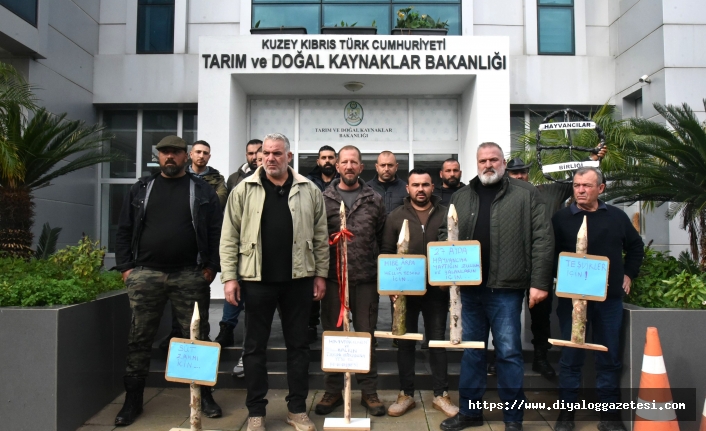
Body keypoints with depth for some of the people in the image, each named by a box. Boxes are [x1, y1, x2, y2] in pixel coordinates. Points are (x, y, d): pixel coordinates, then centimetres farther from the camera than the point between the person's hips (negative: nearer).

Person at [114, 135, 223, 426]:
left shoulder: (202, 191, 6)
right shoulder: (141, 189, 11)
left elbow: (217, 231, 2)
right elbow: (124, 230, 11)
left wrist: (211, 266, -6)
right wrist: (125, 267, 2)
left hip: (190, 276, -1)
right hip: (145, 274, 2)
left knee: (197, 337, 5)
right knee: (139, 339, 7)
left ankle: (204, 394, 19)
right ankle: (133, 399, 21)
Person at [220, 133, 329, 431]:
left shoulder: (309, 191, 3)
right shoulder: (243, 190, 1)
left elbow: (320, 237, 5)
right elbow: (229, 237, 0)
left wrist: (321, 274, 2)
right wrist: (230, 277, -5)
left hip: (298, 280, 1)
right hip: (257, 280, 0)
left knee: (298, 344, 10)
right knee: (255, 347, 8)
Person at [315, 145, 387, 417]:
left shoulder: (374, 200, 5)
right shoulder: (323, 199, 3)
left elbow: (384, 240, 7)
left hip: (367, 279, 0)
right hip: (333, 279, 0)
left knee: (366, 335, 9)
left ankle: (369, 392, 22)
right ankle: (333, 391, 24)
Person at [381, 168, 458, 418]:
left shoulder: (446, 215, 2)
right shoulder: (396, 217, 2)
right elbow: (387, 253, 2)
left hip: (437, 289, 0)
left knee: (437, 341, 9)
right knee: (405, 342, 9)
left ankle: (440, 395, 22)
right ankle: (406, 394, 22)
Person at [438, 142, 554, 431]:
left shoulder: (526, 194, 0)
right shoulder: (461, 197, 11)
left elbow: (542, 240, -5)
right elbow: (445, 234, 16)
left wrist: (539, 282, -10)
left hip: (506, 288, -4)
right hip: (469, 288, 4)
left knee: (509, 352, 4)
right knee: (471, 351, 14)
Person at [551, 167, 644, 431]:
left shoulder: (617, 217, 7)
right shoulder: (561, 218, -1)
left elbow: (635, 246, 20)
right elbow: (549, 254, -6)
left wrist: (629, 274, 12)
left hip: (609, 298, 3)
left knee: (610, 358, 10)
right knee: (571, 357, 5)